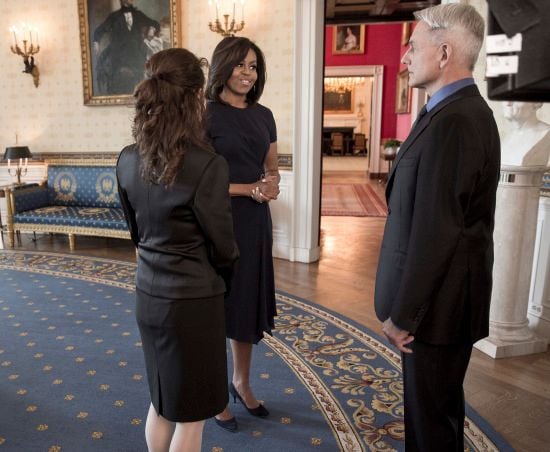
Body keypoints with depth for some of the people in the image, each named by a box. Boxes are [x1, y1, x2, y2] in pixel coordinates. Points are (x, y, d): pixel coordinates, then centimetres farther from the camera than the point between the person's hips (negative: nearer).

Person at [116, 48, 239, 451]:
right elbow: (223, 247, -14)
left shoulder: (127, 160, -3)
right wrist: (225, 274, 8)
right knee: (190, 413, 15)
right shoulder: (208, 165, -23)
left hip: (148, 293, 6)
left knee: (161, 399, 27)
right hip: (194, 299, -6)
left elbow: (136, 230, 8)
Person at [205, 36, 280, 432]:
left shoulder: (264, 115, 9)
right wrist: (250, 189, -19)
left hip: (256, 221, 6)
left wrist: (272, 183, -7)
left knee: (249, 303, 15)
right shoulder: (205, 116, -9)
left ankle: (242, 383, 36)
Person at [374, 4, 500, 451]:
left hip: (438, 302, -10)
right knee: (437, 402, 25)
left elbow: (434, 232, -25)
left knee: (431, 415, 10)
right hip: (442, 295, 10)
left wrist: (402, 314, -15)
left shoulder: (453, 122, -23)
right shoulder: (465, 111, 9)